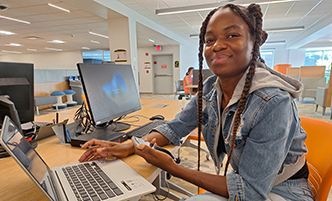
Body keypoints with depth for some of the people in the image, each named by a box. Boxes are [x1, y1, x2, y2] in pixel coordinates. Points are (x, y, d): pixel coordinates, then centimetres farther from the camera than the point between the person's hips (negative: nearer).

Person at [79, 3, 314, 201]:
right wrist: (130, 146, -16)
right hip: (245, 180, 5)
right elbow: (176, 127, -1)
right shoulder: (209, 90, -11)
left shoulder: (274, 103, -30)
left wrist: (173, 168, -28)